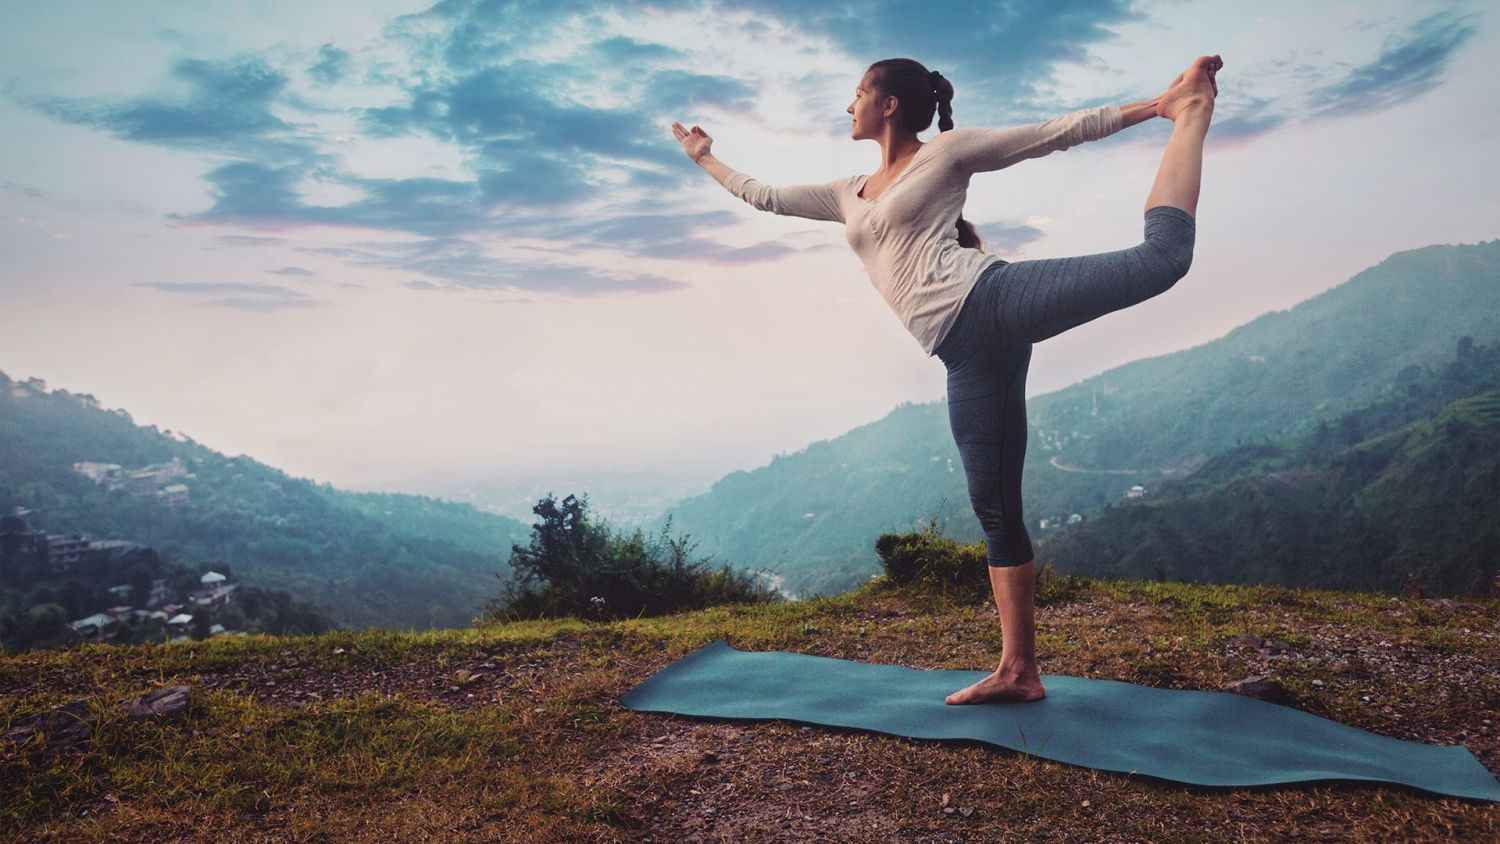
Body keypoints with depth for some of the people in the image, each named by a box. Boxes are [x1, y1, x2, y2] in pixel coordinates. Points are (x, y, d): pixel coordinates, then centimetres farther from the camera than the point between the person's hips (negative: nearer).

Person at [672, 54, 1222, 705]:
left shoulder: (948, 150, 12)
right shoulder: (848, 195, 28)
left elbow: (1059, 132, 11)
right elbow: (764, 197, 38)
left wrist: (1156, 105, 8)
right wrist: (704, 158, 46)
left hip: (990, 298, -4)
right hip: (967, 353, 4)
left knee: (1160, 257, -24)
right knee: (994, 508, 3)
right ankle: (1018, 669, 8)